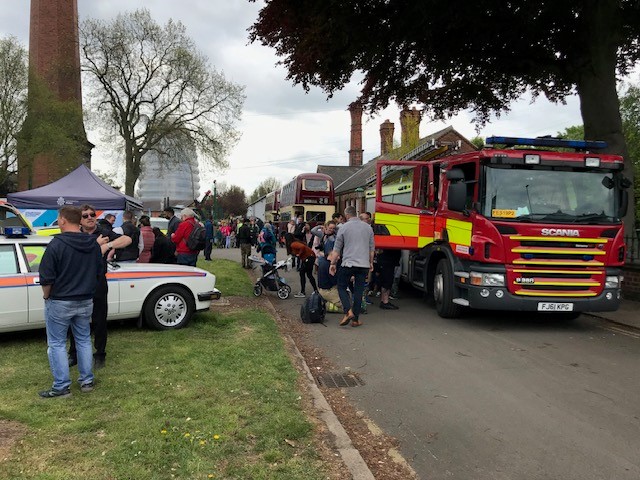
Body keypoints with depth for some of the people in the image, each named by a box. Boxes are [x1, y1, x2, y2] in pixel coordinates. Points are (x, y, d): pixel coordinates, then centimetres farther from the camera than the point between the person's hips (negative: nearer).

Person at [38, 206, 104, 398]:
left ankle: (61, 387, 10)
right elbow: (99, 272, 9)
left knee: (57, 344, 7)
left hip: (59, 302, -5)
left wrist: (46, 296, 0)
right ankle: (87, 381, 22)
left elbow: (46, 277, -16)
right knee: (84, 340, 16)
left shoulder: (57, 244, -17)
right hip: (86, 301, 5)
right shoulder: (93, 244, 1)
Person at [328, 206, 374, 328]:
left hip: (348, 263, -3)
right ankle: (355, 319, 10)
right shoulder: (368, 227, 7)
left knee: (341, 287, 11)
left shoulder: (344, 227, -2)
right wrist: (371, 263, 24)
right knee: (359, 291, 7)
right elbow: (372, 248, 13)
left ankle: (348, 312, -8)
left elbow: (337, 248, 0)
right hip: (364, 264, 3)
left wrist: (333, 263, 8)